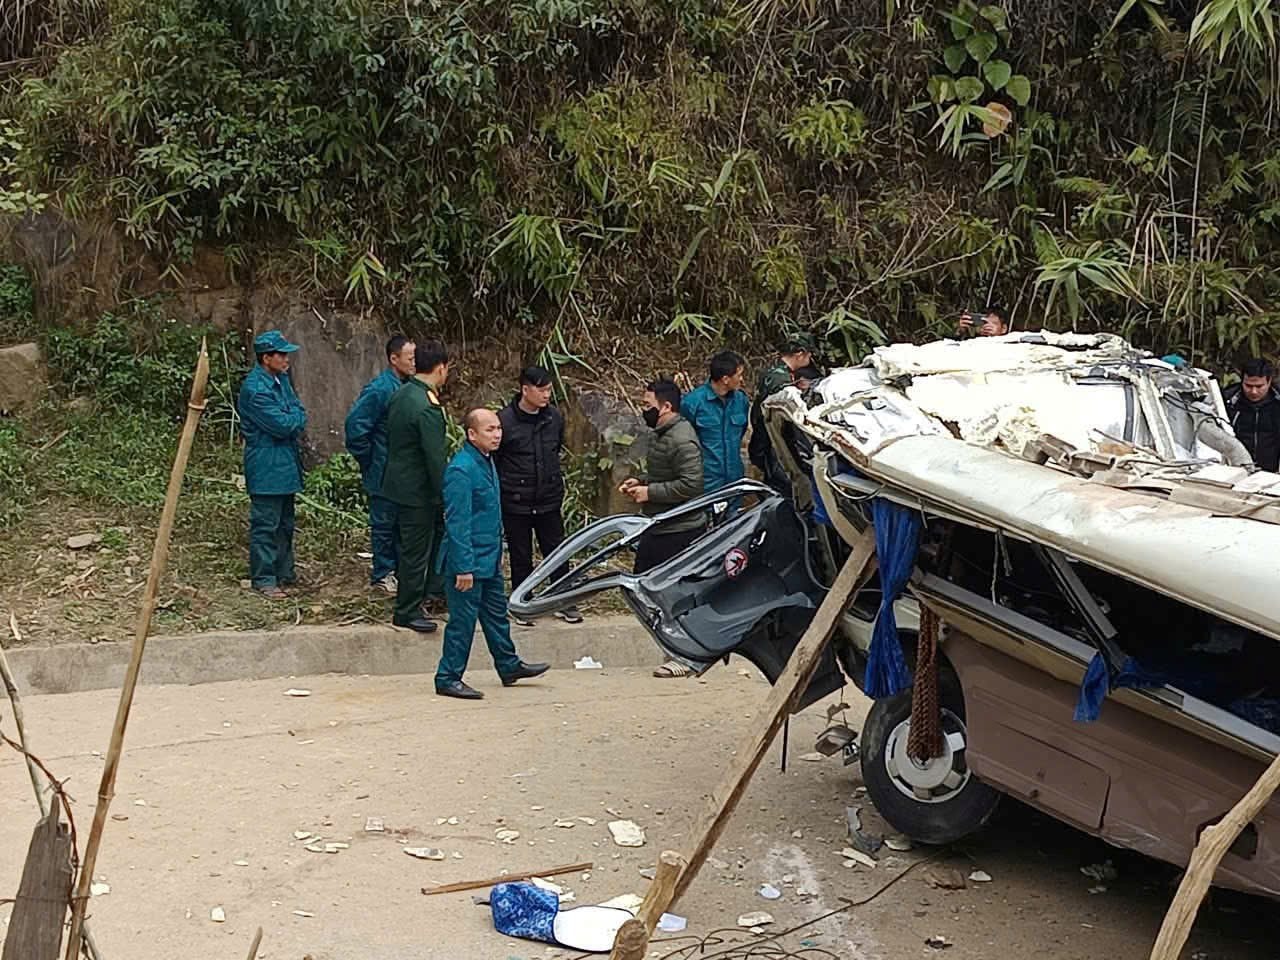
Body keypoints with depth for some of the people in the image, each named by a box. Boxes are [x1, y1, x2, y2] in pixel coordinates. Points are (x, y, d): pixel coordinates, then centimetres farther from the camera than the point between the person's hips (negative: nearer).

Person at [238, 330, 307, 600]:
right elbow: (282, 425, -22)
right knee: (266, 525, -2)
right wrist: (295, 417, -3)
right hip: (266, 468, -9)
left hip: (286, 464, 9)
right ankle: (263, 578, 5)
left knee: (285, 522, 17)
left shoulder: (282, 379, 9)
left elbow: (299, 412, 12)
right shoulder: (255, 388, -20)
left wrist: (292, 420, -9)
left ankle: (284, 571, 27)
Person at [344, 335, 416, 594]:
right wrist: (368, 461, -13)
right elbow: (355, 424, -20)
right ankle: (382, 574, 16)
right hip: (384, 473, -7)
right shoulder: (379, 390, -20)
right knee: (384, 523, 5)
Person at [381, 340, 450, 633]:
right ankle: (407, 612, 15)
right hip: (417, 490, -9)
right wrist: (447, 498, -15)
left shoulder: (400, 395, 4)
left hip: (398, 480, 9)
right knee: (416, 551, 3)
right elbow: (435, 458, -24)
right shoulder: (428, 408, -25)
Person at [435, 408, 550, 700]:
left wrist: (497, 552, 22)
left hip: (489, 560, 9)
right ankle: (448, 679, 10)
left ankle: (509, 666, 32)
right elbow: (457, 523, -22)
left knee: (496, 613, 19)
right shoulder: (461, 470, -21)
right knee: (462, 621, -1)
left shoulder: (487, 462, 9)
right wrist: (463, 567, -22)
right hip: (469, 562, -9)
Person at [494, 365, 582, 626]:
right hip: (515, 503, -4)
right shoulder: (505, 420, -13)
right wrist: (503, 489, -1)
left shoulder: (555, 417, 1)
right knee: (520, 557, 9)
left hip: (549, 500, 4)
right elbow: (492, 460, -5)